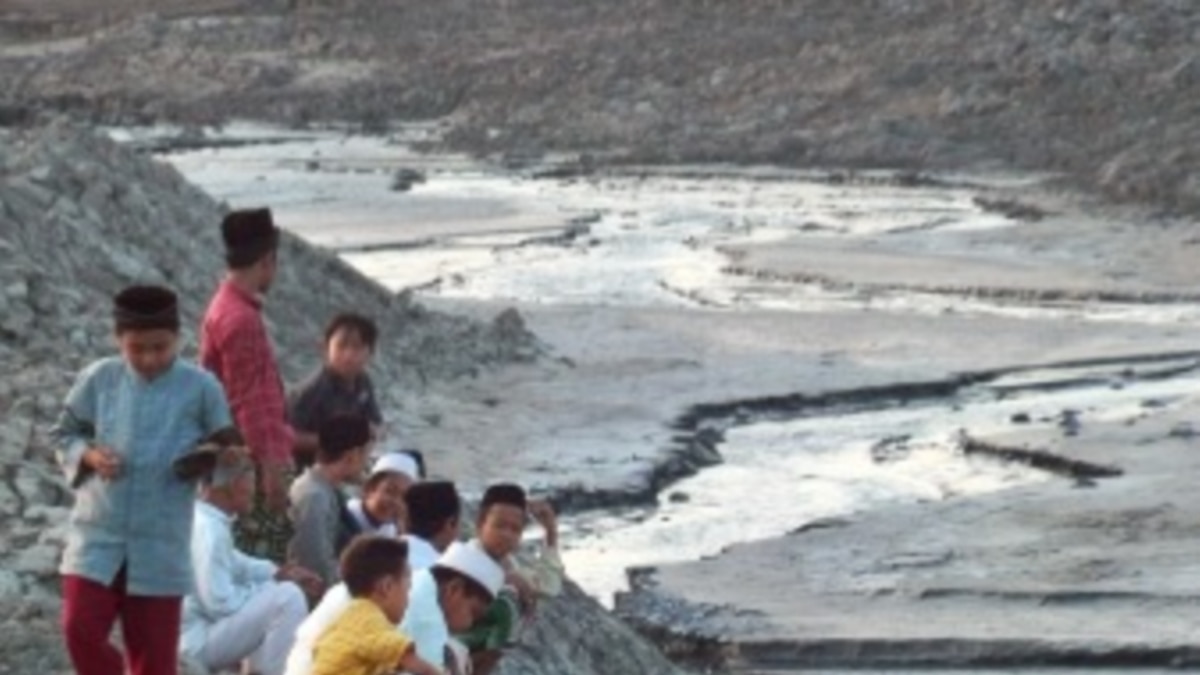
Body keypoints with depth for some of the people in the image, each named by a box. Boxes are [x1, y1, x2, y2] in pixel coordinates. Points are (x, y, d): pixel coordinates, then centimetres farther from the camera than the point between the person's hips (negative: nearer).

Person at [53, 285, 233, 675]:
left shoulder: (201, 388, -4)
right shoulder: (99, 379, 0)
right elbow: (64, 434, 10)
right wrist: (88, 455, -10)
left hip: (161, 544, -1)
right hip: (97, 534, 1)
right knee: (80, 629, -11)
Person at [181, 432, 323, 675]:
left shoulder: (204, 520, 7)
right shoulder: (208, 529, -22)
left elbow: (235, 564, 23)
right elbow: (220, 603, -24)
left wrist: (276, 573, 7)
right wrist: (276, 582, -13)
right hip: (197, 643, -10)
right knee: (288, 597, -22)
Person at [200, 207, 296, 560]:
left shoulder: (228, 307, 14)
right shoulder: (240, 319, -18)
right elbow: (248, 402, -21)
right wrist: (270, 466, -22)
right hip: (254, 462, -10)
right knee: (261, 559, -8)